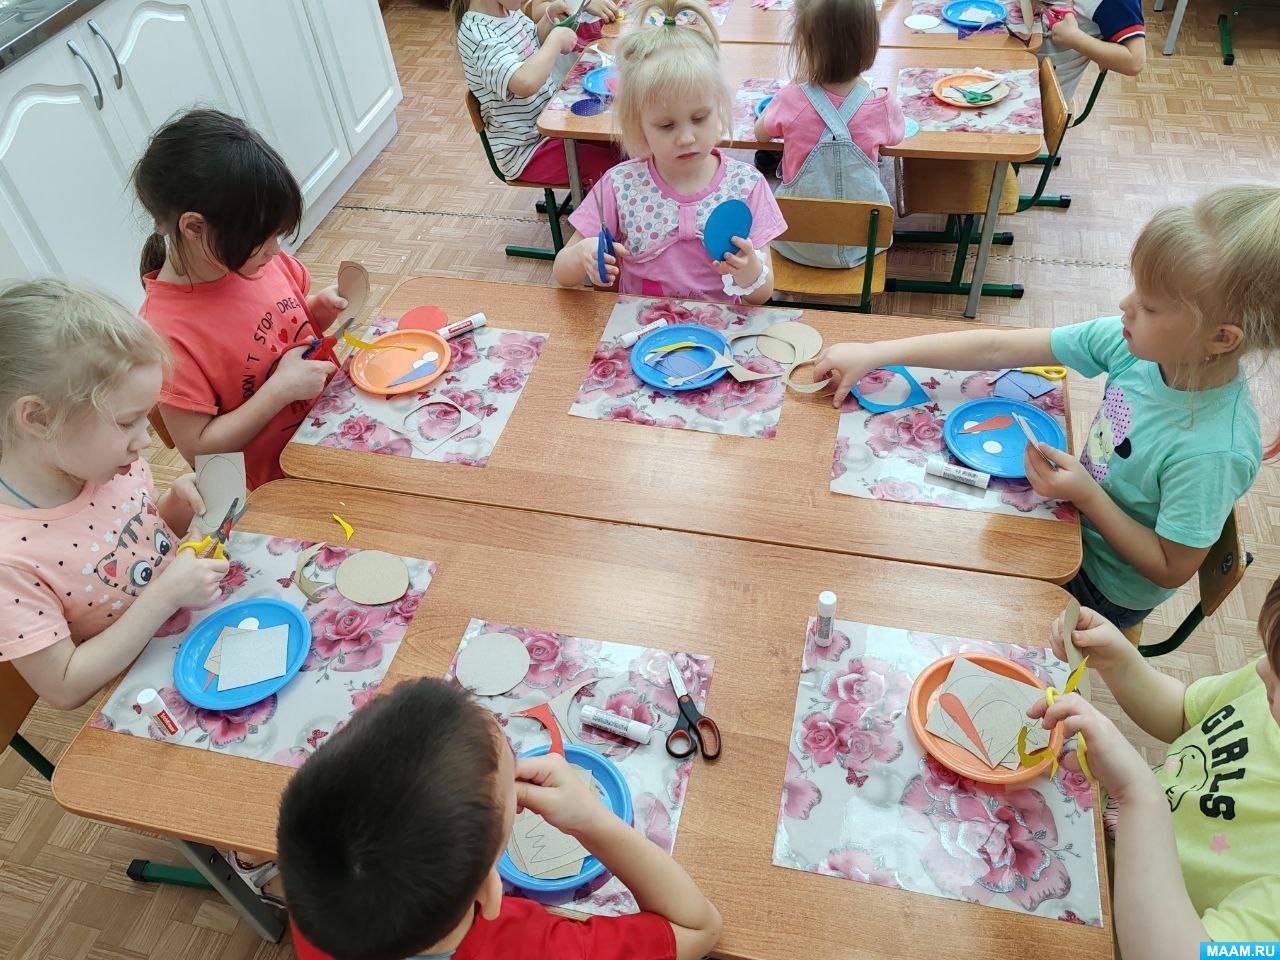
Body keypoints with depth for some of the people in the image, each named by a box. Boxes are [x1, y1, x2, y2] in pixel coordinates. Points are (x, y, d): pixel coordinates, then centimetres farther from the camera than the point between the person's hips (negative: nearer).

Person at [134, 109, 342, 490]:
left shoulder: (252, 255, -4)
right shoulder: (167, 333, -23)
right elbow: (197, 447, -17)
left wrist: (322, 308, -6)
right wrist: (281, 389, -24)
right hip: (281, 483, -6)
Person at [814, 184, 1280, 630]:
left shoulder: (1212, 452, -36)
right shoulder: (1133, 342, -20)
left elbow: (1172, 570, -22)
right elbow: (997, 348, -18)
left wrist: (1085, 494, -29)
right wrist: (874, 354, -17)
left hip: (1104, 592, -5)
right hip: (1083, 517, 5)